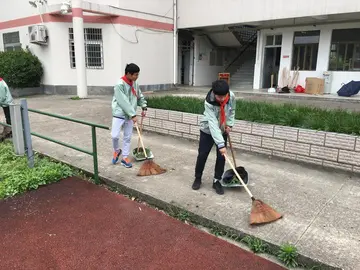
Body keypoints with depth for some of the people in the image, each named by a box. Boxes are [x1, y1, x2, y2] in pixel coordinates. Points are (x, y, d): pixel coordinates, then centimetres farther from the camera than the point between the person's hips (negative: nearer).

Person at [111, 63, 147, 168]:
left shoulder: (135, 83, 3)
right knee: (115, 135, -10)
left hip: (130, 115, 6)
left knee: (128, 137, 9)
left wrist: (144, 107, 7)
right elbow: (124, 103, -22)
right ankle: (116, 150, 21)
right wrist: (133, 115, -22)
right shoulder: (119, 85, -19)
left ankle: (125, 158, 20)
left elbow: (140, 96, 19)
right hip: (119, 114, -6)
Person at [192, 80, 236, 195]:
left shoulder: (232, 96, -21)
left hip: (222, 131, 3)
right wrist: (220, 144, -45)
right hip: (208, 130, -3)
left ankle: (217, 181, 16)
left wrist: (229, 124, -6)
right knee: (202, 155, 3)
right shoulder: (209, 102, -34)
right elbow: (213, 124, -40)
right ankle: (198, 178, 24)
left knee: (221, 157, 1)